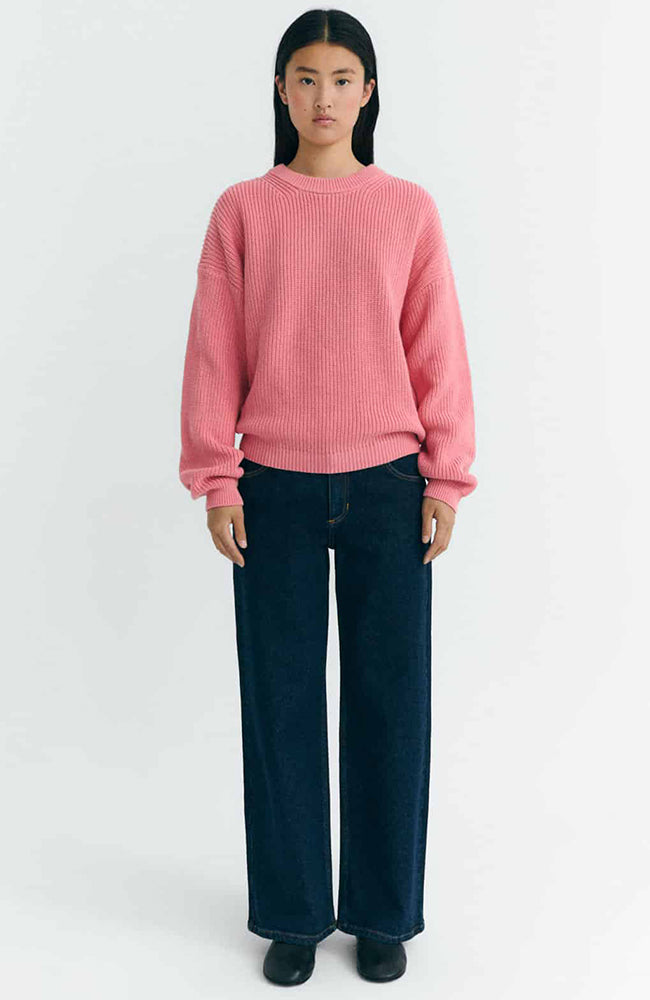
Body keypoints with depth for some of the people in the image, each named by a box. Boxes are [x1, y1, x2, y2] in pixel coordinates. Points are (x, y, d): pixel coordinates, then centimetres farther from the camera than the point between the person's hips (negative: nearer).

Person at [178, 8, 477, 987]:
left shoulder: (409, 210, 4)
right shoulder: (242, 210, 4)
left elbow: (438, 351, 3)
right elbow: (215, 352, 3)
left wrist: (446, 480, 0)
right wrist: (216, 481, -1)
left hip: (387, 486, 0)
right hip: (275, 491, 0)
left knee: (389, 698, 6)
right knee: (281, 700, 7)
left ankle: (383, 912, 25)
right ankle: (293, 914, 24)